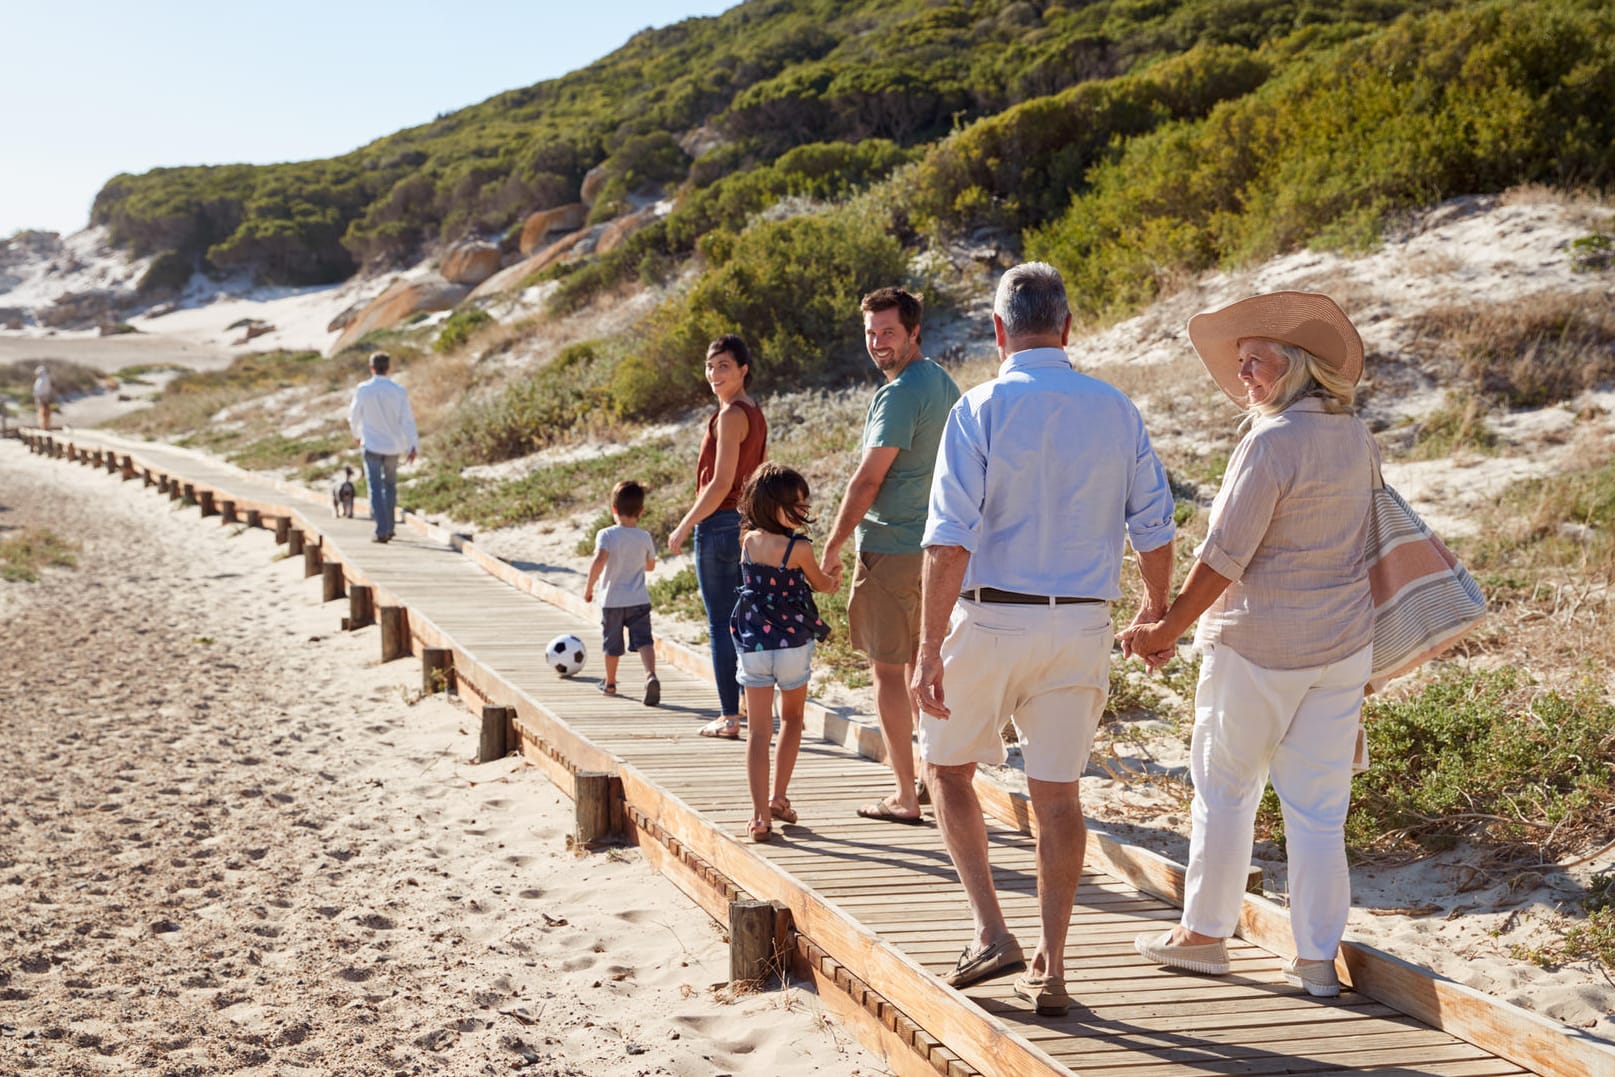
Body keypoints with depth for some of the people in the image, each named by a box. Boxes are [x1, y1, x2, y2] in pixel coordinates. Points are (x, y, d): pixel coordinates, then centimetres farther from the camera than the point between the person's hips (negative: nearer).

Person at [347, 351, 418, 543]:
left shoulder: (363, 389, -7)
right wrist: (412, 446, -4)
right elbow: (407, 419, -8)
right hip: (393, 446, 2)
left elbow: (354, 415, 5)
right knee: (390, 486, 19)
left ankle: (382, 531, -11)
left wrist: (357, 434, 24)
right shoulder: (399, 391, -6)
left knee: (375, 488, -1)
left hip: (371, 445, -2)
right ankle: (389, 528, 23)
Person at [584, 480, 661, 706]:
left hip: (612, 600, -1)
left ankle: (610, 683, 32)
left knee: (612, 644, 16)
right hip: (639, 600, 1)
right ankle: (651, 675, -31)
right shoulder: (645, 538, 0)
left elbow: (599, 561, -25)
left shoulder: (606, 535, -10)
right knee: (643, 641, -6)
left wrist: (589, 586, -14)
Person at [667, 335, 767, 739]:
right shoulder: (755, 414, 12)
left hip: (719, 524, -9)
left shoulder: (731, 415, -16)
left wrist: (684, 527, -13)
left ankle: (730, 718, 1)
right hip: (746, 524, 9)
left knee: (720, 625, -3)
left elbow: (720, 483, -20)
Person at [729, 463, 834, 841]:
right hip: (793, 644, -2)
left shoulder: (747, 541, -2)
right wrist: (836, 580, 27)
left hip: (752, 646, 3)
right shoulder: (798, 548, -15)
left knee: (759, 729, 6)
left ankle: (760, 815, -2)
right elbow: (822, 584, 3)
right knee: (792, 718, 21)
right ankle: (779, 798, 21)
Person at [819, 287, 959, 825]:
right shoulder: (946, 385, 13)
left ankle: (905, 796, 0)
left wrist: (832, 547, -9)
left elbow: (867, 480, -17)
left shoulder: (900, 393, -17)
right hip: (935, 545, 9)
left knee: (887, 669, -3)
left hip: (890, 547, -9)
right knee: (921, 663, 17)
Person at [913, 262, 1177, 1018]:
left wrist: (930, 649, -15)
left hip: (991, 617, -3)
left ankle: (991, 933, 8)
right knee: (1057, 791, 12)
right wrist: (1157, 607, 26)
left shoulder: (980, 409, -9)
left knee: (946, 766, 17)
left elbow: (950, 538, -16)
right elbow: (1154, 527, 8)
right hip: (1081, 624, 4)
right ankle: (1050, 968, 14)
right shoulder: (1117, 411, 4)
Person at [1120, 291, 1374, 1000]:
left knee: (1224, 789, 10)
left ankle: (1204, 934, 20)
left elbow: (1224, 557, -18)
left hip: (1258, 647, -6)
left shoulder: (1271, 444, -17)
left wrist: (1167, 630, -8)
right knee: (1318, 807, 9)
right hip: (1343, 647, 7)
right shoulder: (1355, 437, 7)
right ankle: (1317, 959, 13)